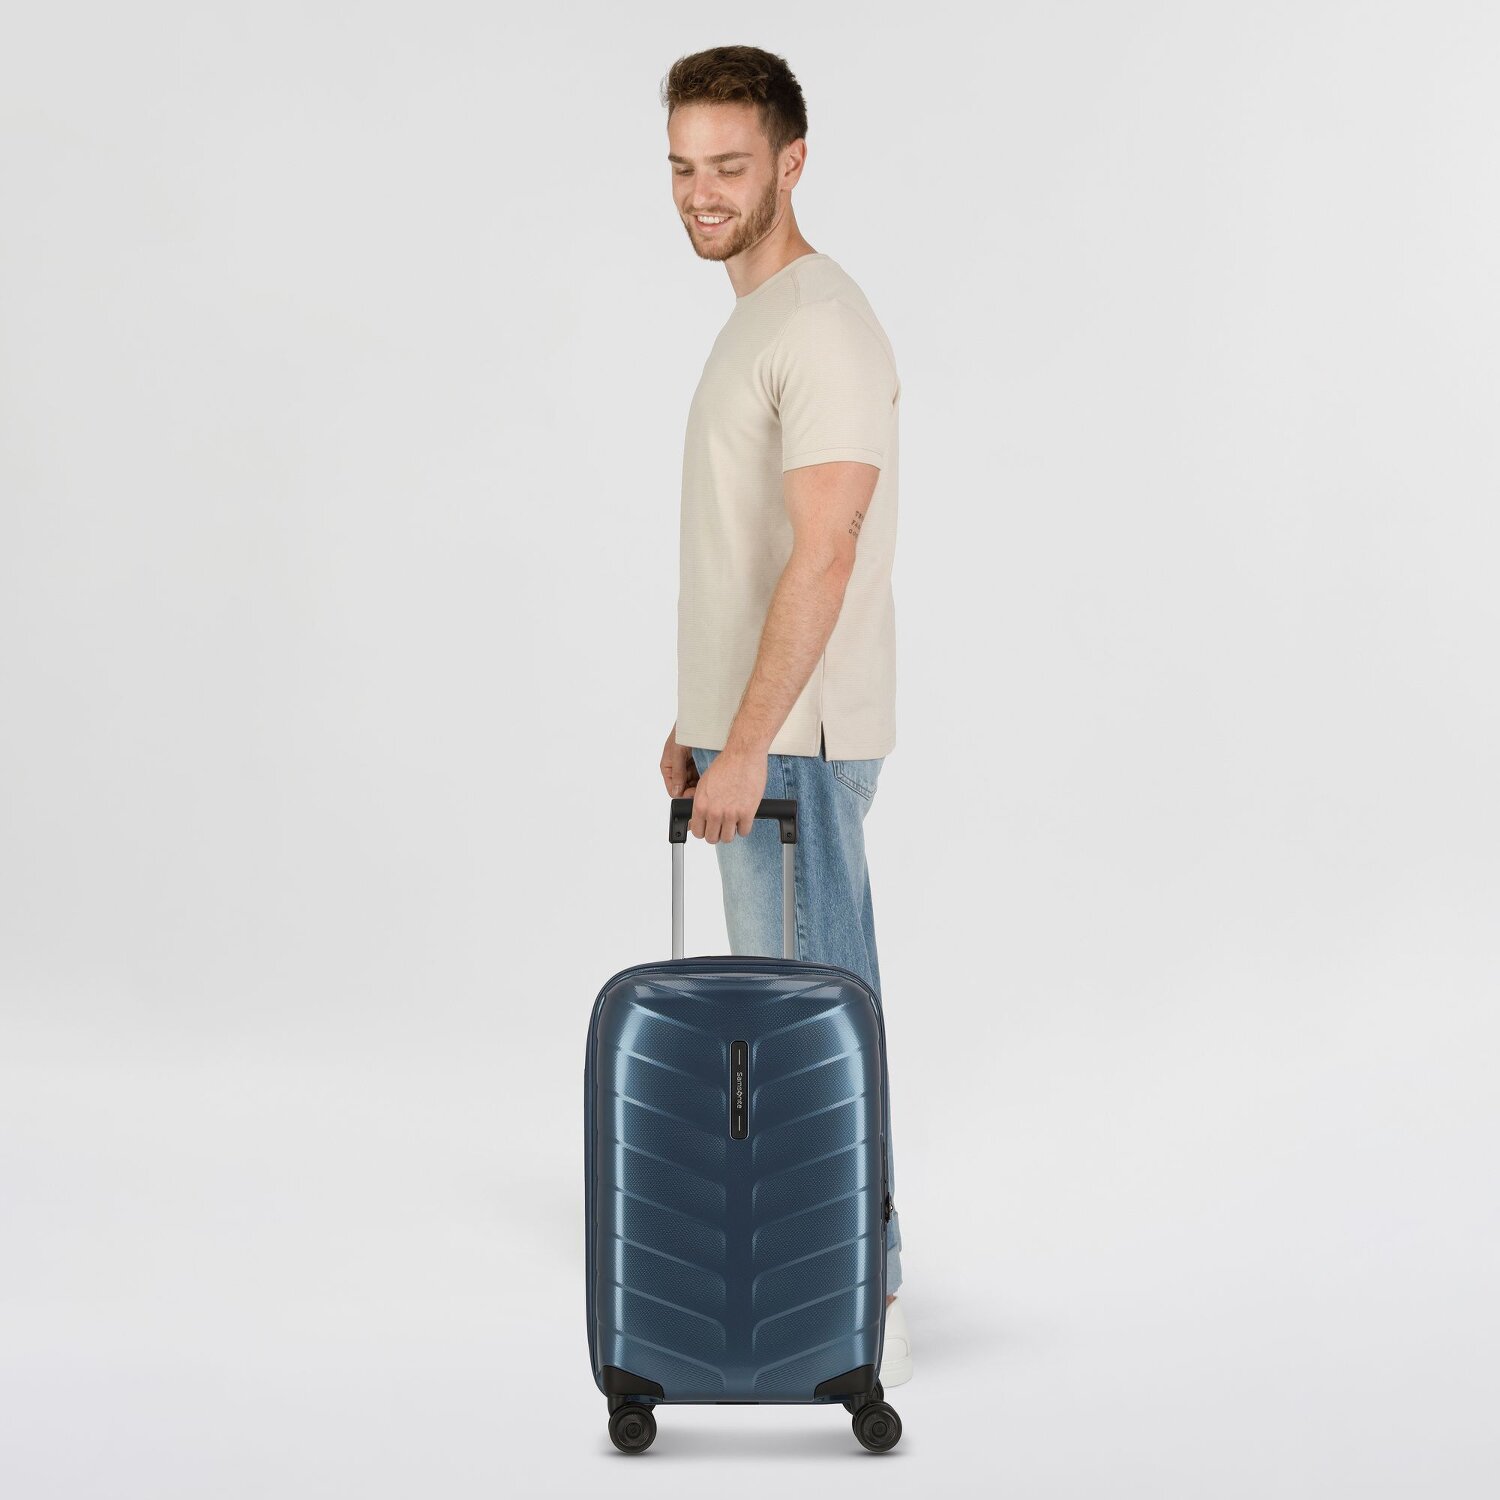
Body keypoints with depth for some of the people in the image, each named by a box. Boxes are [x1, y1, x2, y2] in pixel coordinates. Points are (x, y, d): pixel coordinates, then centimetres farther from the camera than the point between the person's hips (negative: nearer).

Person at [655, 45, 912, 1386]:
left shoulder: (822, 328, -19)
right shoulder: (759, 320, 16)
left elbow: (822, 556, -26)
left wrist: (749, 745, -28)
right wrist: (703, 721, 22)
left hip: (795, 740, -11)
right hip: (755, 731, 11)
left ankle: (865, 1308, 2)